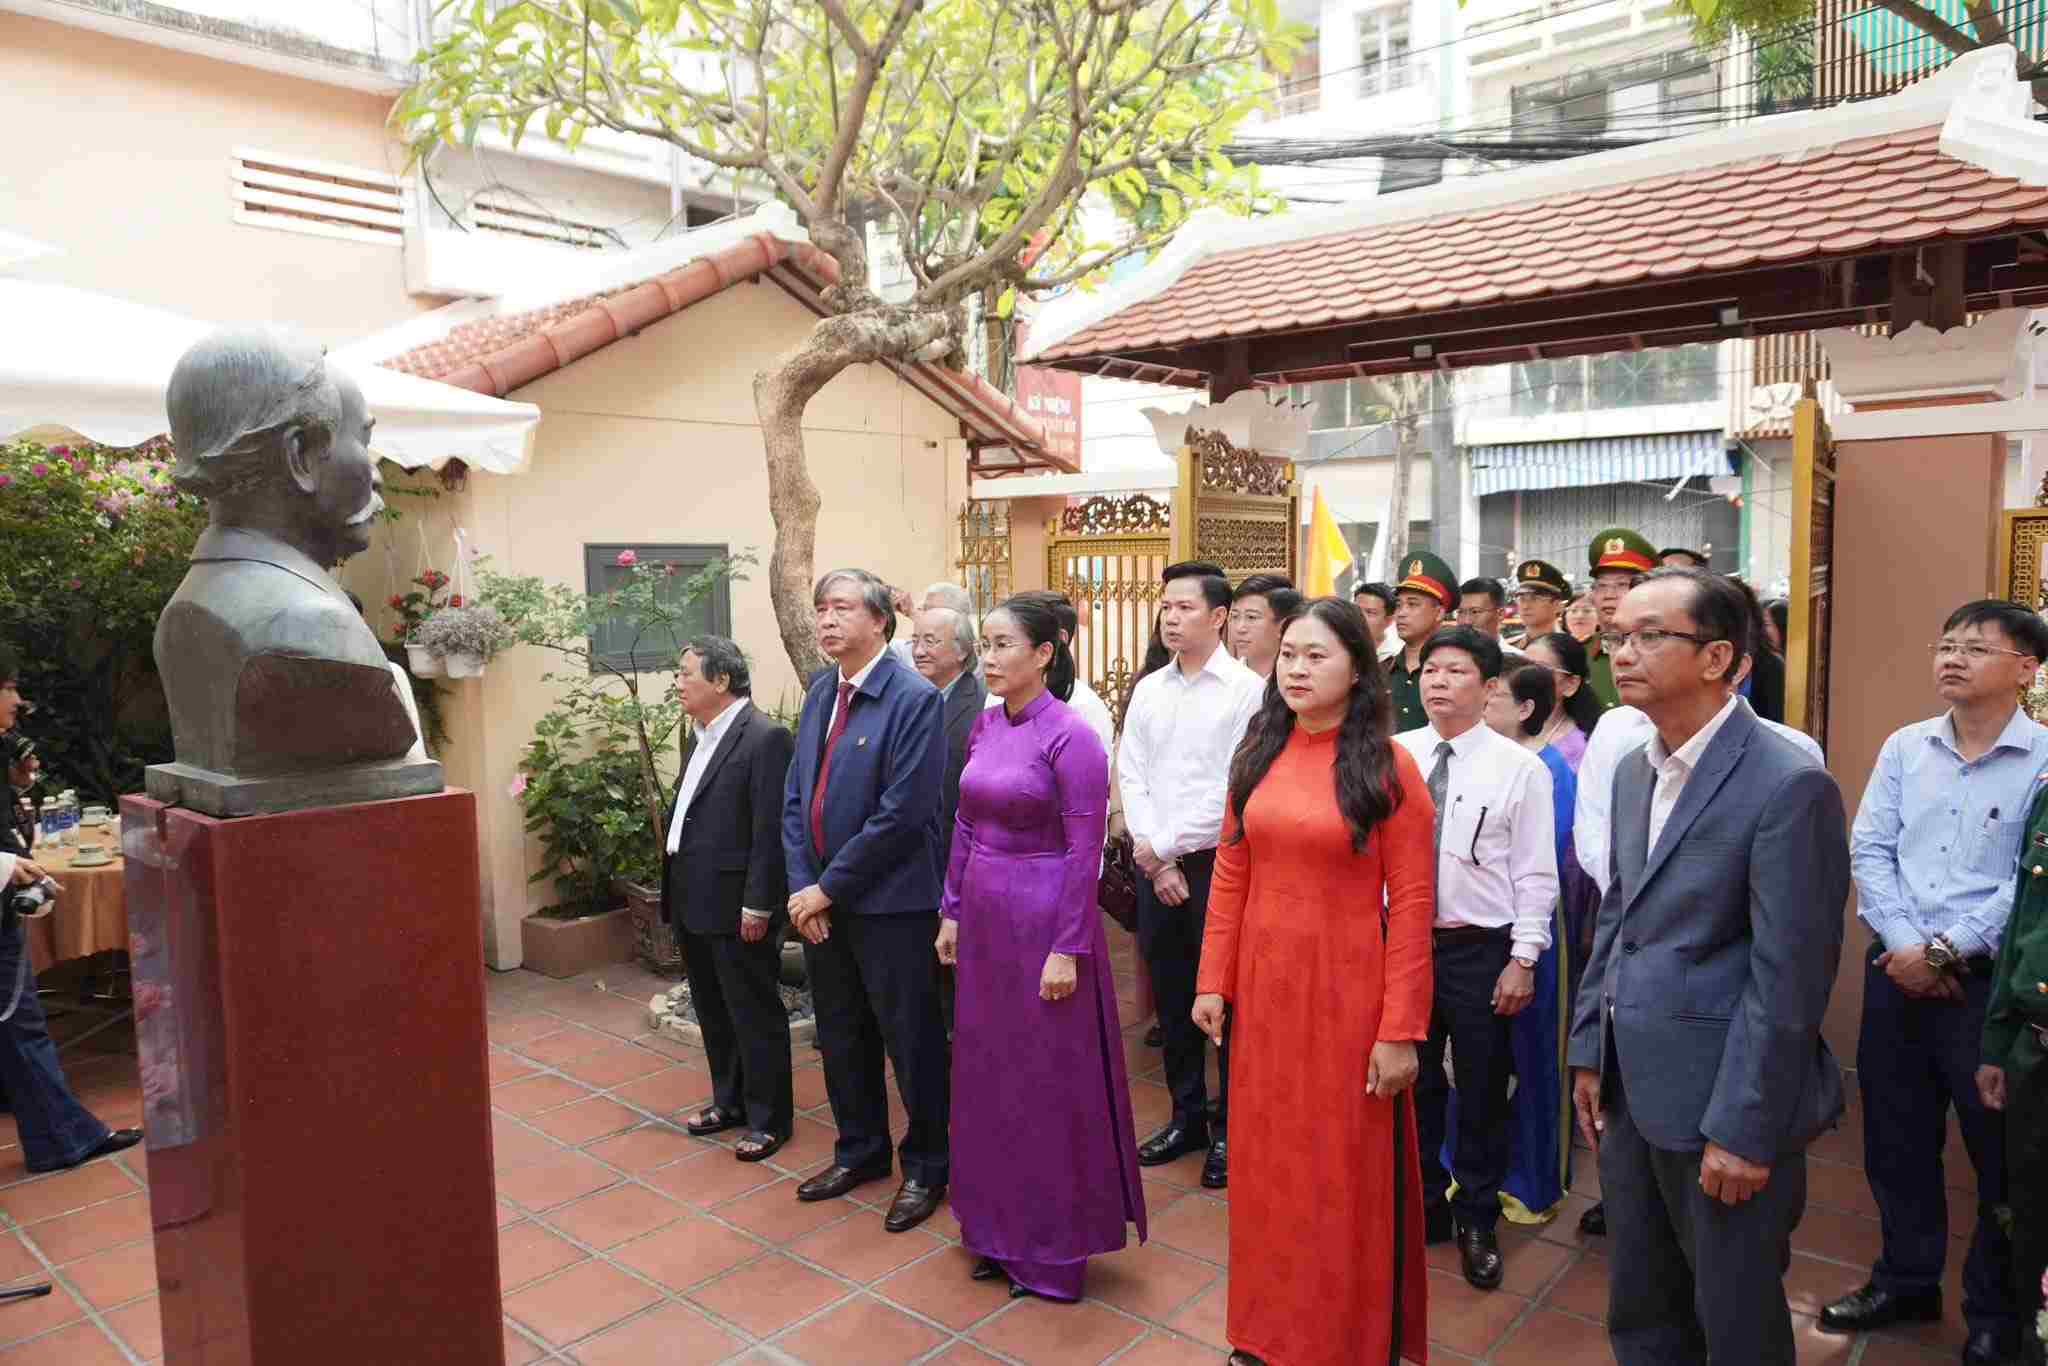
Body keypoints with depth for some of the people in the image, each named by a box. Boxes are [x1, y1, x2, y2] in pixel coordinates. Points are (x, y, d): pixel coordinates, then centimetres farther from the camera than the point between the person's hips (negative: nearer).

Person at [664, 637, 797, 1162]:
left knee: (755, 1016, 4)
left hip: (736, 907, -9)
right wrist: (675, 891, 12)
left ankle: (768, 1119, 17)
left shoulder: (765, 737, -16)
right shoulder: (702, 736, 12)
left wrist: (758, 905, -19)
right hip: (694, 903, 9)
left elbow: (770, 829, -19)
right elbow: (687, 816, 15)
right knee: (713, 1012, 20)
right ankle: (729, 1101, 35)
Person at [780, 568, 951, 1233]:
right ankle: (860, 1150, 40)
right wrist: (801, 884, -3)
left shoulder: (914, 699, -15)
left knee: (912, 1043, 8)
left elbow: (901, 812, -20)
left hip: (890, 904, -7)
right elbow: (796, 795, 9)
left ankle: (925, 1167, 27)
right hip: (820, 902, 7)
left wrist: (829, 887, -15)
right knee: (840, 1037, 20)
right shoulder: (819, 692, 8)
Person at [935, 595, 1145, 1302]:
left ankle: (1053, 1247, 25)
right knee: (986, 1071, 16)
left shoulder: (1070, 736, -15)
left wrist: (1067, 949, -17)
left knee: (1047, 1079, 6)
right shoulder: (984, 725, 6)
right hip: (984, 917, 7)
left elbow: (1084, 852, -16)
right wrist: (951, 911, 12)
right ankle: (997, 1229, 34)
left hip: (1043, 919, -7)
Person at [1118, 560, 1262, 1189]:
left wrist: (1164, 845, -10)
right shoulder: (1148, 690, 9)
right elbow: (1130, 777, 6)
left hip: (1217, 863, -5)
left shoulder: (1248, 690, -9)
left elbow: (1236, 790, -14)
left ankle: (1230, 1130, 20)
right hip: (1156, 866, 5)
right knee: (1171, 997, 14)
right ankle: (1186, 1118, 30)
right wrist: (1156, 862, -4)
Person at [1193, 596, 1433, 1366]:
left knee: (1345, 1168, 10)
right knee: (1267, 1159, 16)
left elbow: (1411, 906, -12)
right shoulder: (1256, 756, 3)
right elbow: (1230, 876, 5)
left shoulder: (1389, 769, -10)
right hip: (1262, 987, 4)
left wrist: (1401, 1029, -14)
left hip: (1346, 991, -4)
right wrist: (1213, 981, 1)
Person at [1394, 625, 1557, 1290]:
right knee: (1411, 1084, 15)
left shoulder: (1519, 768, -8)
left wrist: (1523, 960, -10)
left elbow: (1535, 875, -6)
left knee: (1482, 1094, 11)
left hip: (1480, 950, -2)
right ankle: (1422, 1205, 35)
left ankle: (1477, 1222, 32)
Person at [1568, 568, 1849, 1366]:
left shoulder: (1788, 785, -17)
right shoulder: (1634, 770, 8)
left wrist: (1743, 1130, -17)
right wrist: (1590, 1052, 11)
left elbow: (1787, 979, -19)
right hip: (1629, 1090, 7)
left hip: (1721, 1104, -7)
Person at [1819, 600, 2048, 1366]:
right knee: (1894, 1138, 15)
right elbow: (1868, 850, 2)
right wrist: (1903, 947, -8)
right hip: (1895, 969, 4)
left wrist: (1946, 951, -14)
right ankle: (1907, 1279, 34)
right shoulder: (1904, 747, 4)